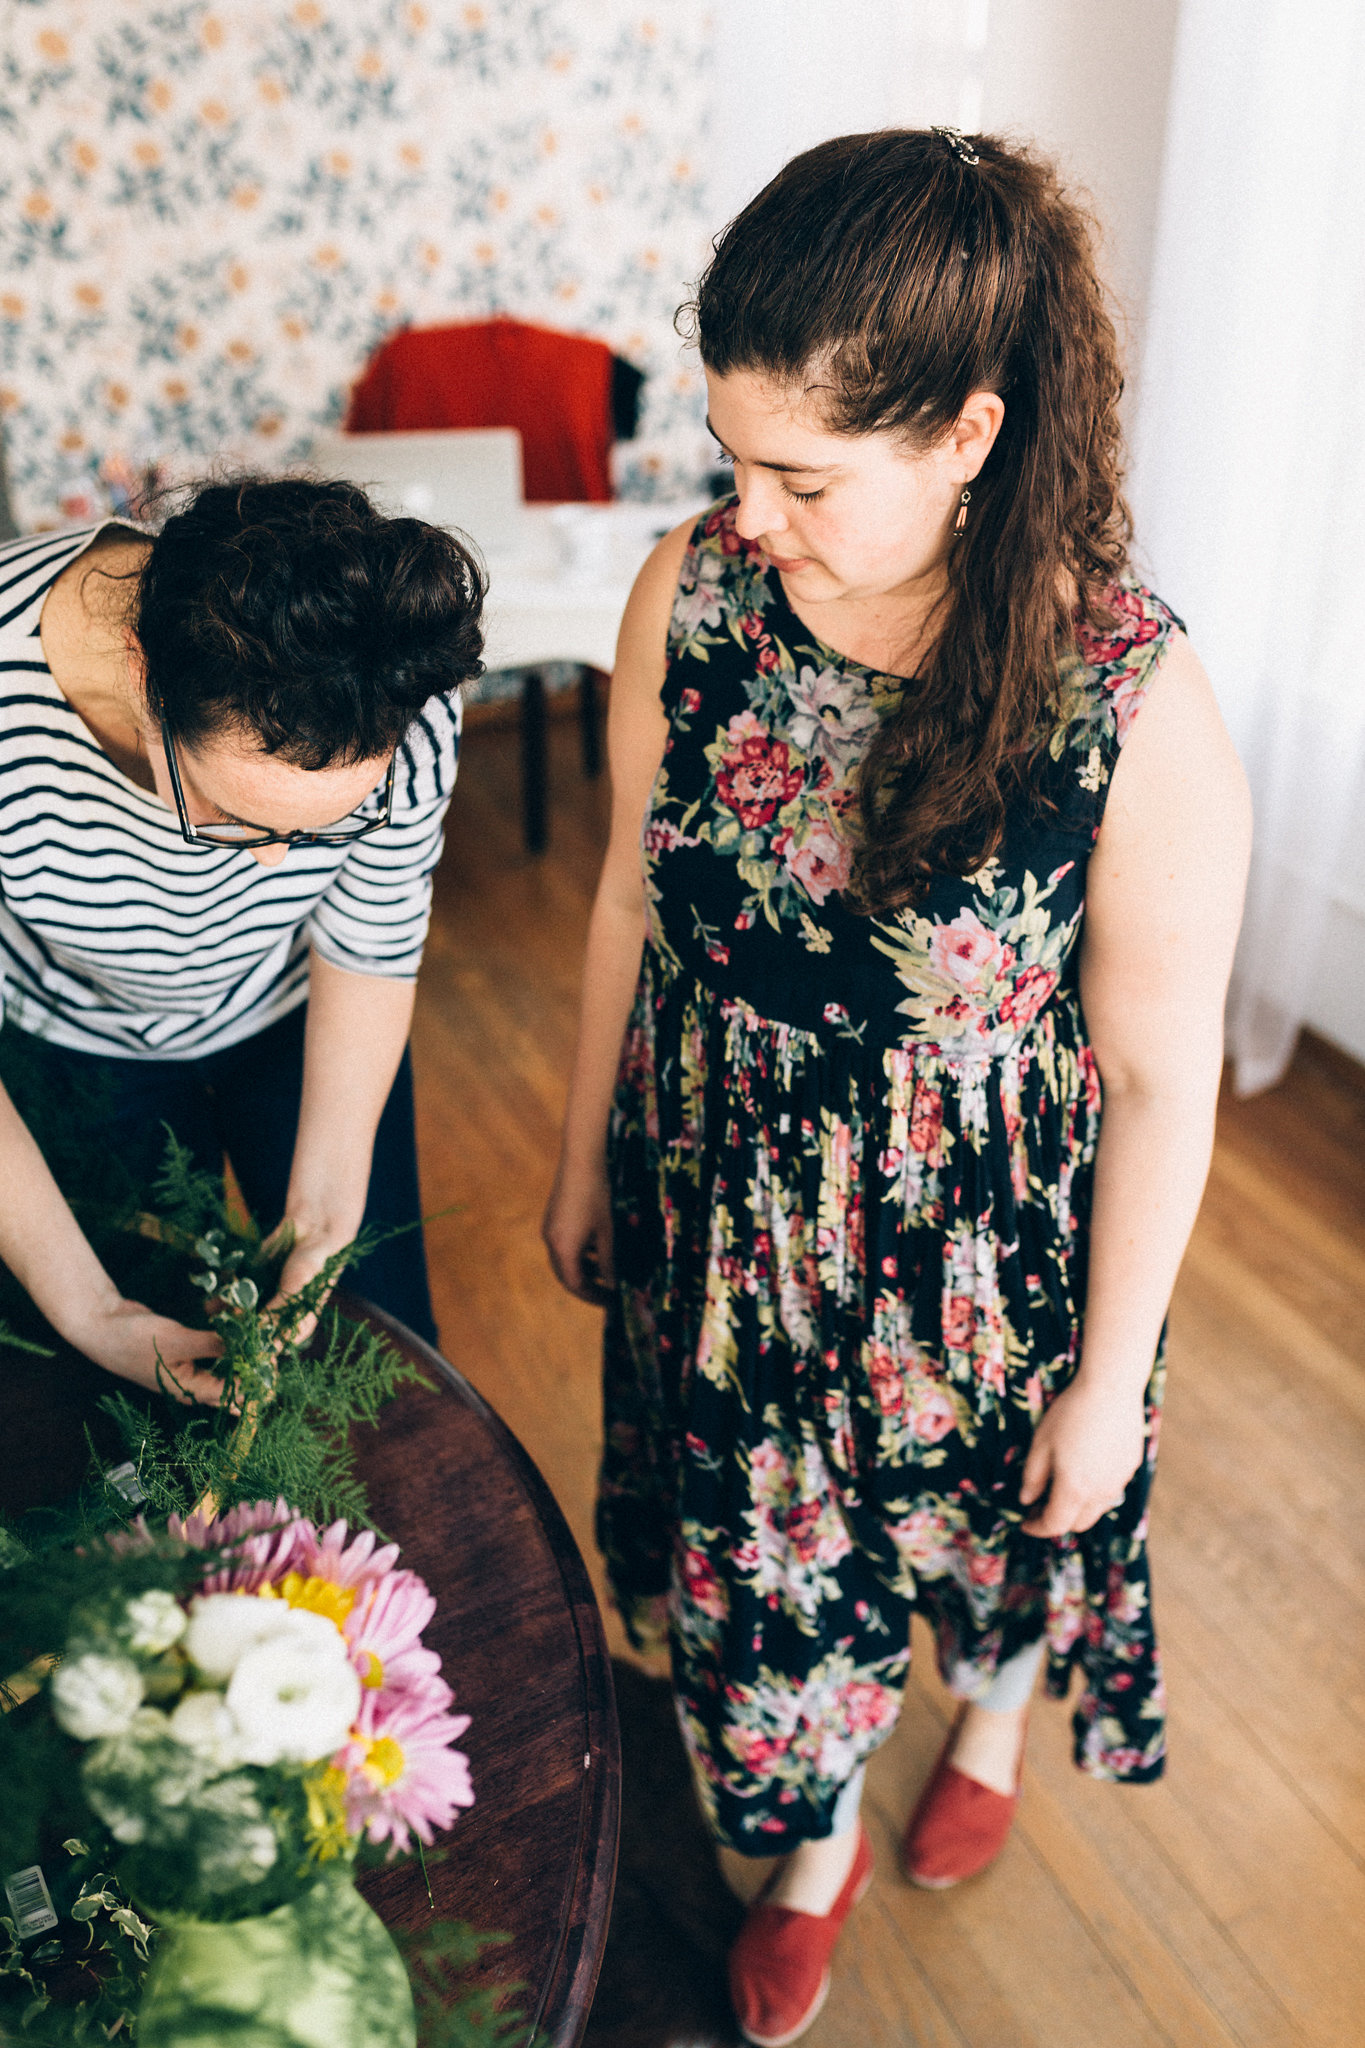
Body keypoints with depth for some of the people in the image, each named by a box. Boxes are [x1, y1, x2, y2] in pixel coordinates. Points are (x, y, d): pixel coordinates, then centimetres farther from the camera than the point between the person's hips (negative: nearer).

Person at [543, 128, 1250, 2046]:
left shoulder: (1137, 710, -26)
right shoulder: (691, 591, -15)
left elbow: (1158, 1076, -16)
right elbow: (632, 899, -2)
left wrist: (1108, 1378, -6)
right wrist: (588, 1160, 8)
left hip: (977, 1271, -2)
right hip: (726, 1236, 3)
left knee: (994, 1531, 27)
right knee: (753, 1552, 24)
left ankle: (993, 1718, 67)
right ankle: (811, 1845, 58)